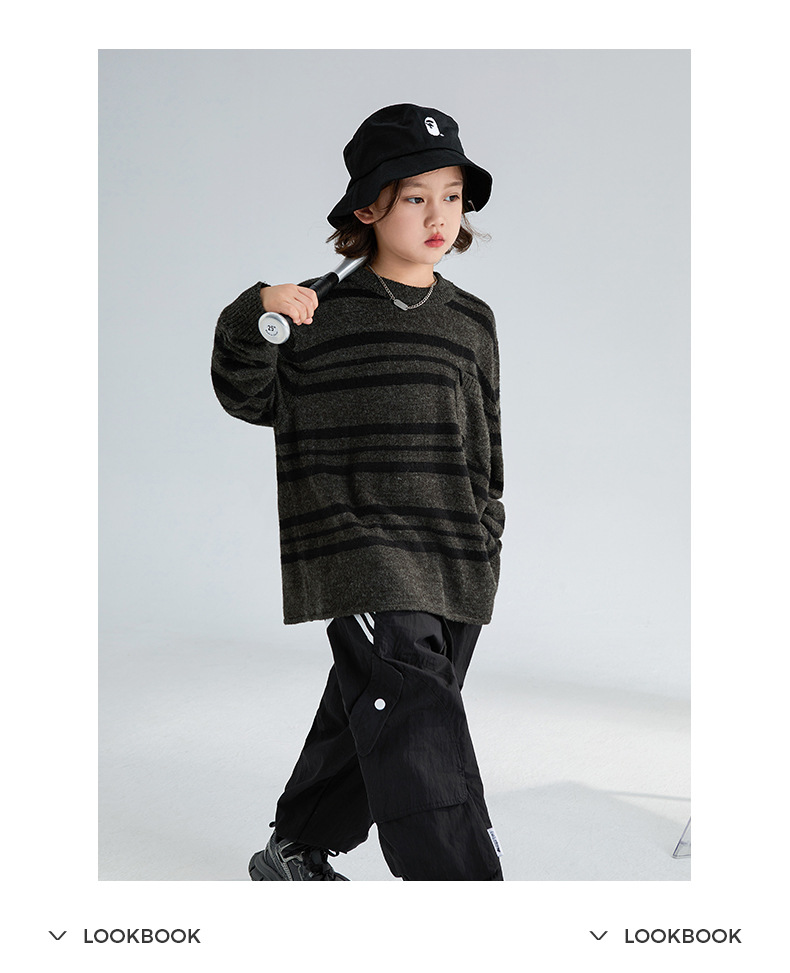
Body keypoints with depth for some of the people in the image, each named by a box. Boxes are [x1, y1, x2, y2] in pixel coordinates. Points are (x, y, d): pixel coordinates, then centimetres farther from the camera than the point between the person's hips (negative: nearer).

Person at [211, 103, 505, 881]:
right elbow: (249, 398, 4)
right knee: (417, 730, -15)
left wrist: (486, 526, 15)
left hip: (453, 564, 5)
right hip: (362, 553, -5)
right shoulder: (320, 314, -2)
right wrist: (255, 316, -12)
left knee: (366, 721, 15)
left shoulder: (472, 323, 10)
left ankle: (296, 852, 36)